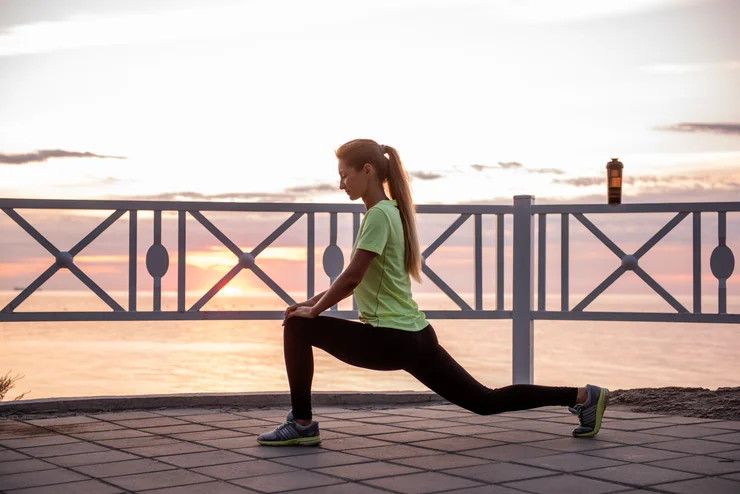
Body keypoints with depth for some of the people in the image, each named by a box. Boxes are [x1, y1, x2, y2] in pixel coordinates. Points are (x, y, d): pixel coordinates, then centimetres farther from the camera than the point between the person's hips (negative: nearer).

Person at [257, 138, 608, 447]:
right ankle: (582, 397, 13)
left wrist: (313, 310, -3)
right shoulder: (388, 212, 15)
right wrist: (312, 302, 17)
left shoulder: (379, 214, -14)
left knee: (297, 328, -4)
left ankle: (302, 425, 0)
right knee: (486, 401, 14)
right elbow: (356, 281, 21)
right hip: (413, 336, 10)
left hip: (391, 339, -10)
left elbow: (352, 276, -16)